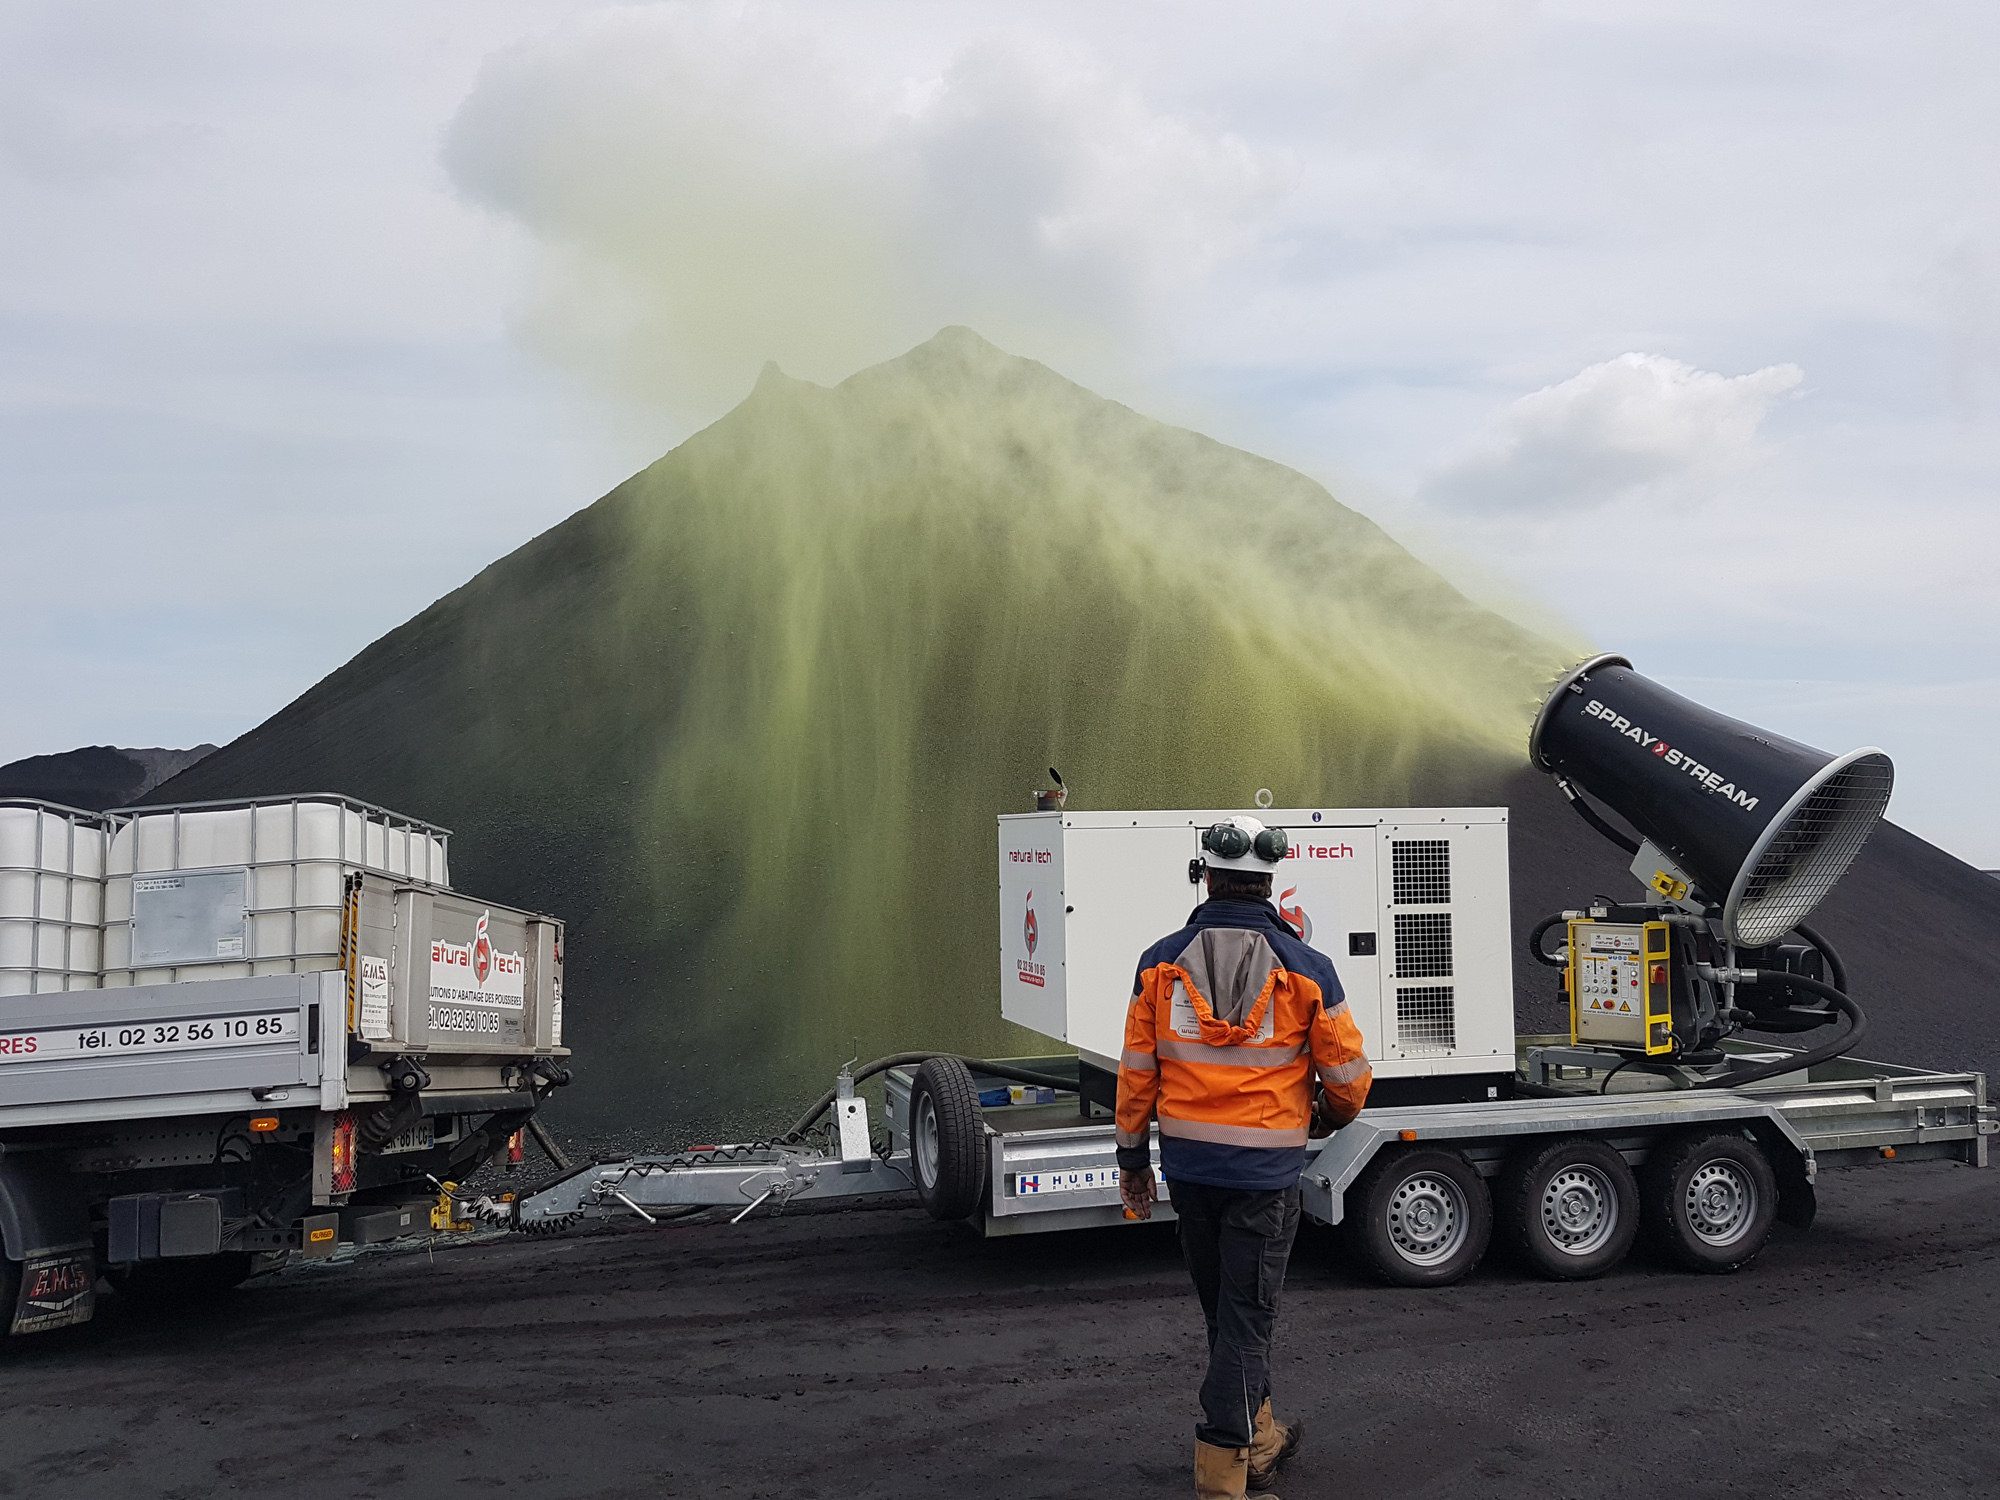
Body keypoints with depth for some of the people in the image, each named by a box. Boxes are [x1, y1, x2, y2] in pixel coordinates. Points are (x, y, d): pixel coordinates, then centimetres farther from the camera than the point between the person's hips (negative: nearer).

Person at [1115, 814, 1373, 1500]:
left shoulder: (1162, 962, -2)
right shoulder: (1305, 968, -8)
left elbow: (1137, 1071, 1)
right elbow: (1346, 1071, -1)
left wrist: (1132, 1155, 12)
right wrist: (1342, 1114, 22)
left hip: (1185, 1162, 3)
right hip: (1265, 1167, -3)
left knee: (1223, 1308, 19)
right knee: (1247, 1314, 5)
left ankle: (1257, 1438, 35)